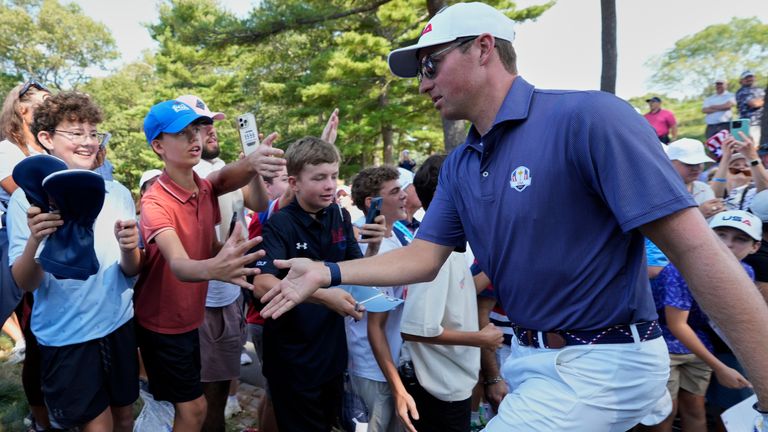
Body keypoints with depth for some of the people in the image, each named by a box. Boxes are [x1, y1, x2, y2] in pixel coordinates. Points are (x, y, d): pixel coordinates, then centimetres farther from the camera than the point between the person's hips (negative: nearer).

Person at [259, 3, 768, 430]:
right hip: (531, 356, 7)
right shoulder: (458, 166, 4)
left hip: (602, 363, -7)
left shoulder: (587, 117, -20)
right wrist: (328, 272, -5)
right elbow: (425, 258, 4)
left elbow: (696, 248, -21)